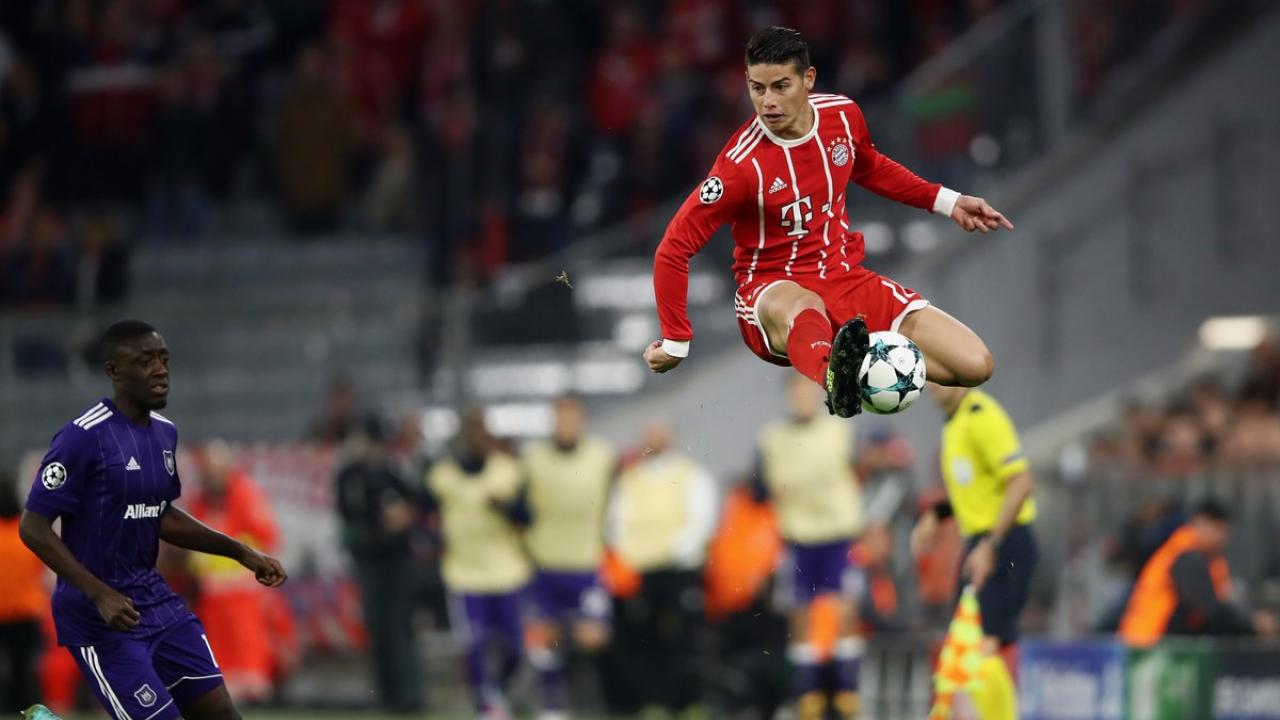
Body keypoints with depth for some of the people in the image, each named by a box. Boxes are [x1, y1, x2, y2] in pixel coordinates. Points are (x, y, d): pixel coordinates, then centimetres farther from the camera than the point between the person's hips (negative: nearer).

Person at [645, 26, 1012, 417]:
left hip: (845, 277, 6)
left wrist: (945, 201, 17)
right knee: (803, 308, -47)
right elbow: (674, 248, -15)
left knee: (974, 365, -12)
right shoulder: (742, 164, -19)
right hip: (772, 291, -6)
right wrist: (676, 342, -12)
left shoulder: (842, 115, -3)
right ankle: (836, 382, -79)